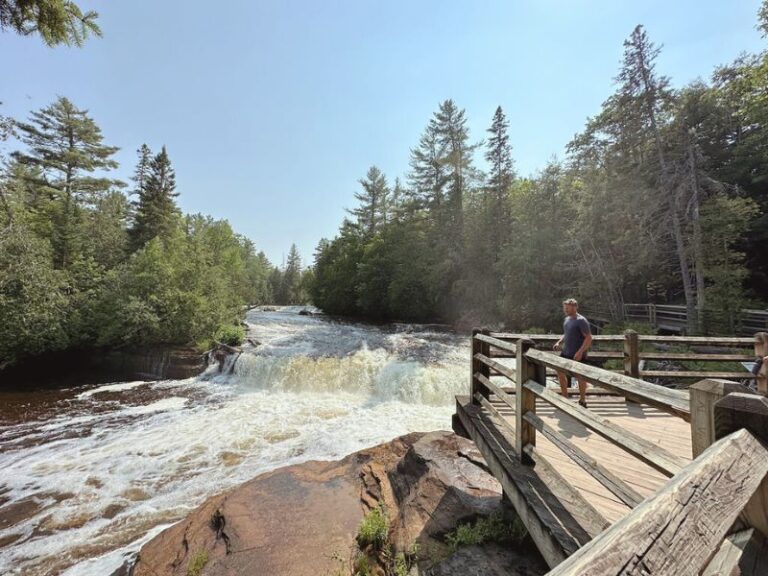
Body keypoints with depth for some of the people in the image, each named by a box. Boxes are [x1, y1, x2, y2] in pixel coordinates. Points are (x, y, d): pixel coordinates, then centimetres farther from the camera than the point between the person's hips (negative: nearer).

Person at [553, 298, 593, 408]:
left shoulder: (581, 321, -16)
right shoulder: (567, 319, 9)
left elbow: (589, 338, -19)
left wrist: (580, 352, -25)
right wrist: (559, 342, 6)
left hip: (577, 355, -8)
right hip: (565, 352, 8)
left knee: (580, 377, 6)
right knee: (560, 372, 11)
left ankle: (582, 401, 23)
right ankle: (565, 397, 27)